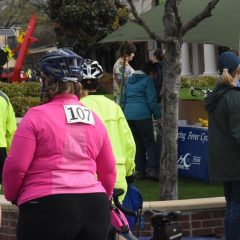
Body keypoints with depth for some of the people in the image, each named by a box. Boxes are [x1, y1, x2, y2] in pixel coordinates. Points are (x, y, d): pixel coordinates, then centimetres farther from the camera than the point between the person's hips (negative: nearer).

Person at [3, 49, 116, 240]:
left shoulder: (37, 116, -5)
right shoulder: (94, 119, 12)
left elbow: (15, 166, -8)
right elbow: (109, 171, 18)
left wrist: (11, 195, 11)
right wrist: (103, 201, 35)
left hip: (48, 207, -5)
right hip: (94, 208, 5)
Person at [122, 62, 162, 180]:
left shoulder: (128, 81, 16)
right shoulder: (147, 80, -5)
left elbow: (124, 99, 20)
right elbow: (151, 100, -9)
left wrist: (124, 115, 24)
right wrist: (158, 116, -5)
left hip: (128, 116, 6)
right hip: (142, 115, -6)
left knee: (137, 144, 12)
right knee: (149, 143, -2)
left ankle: (140, 170, 11)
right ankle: (152, 169, -13)